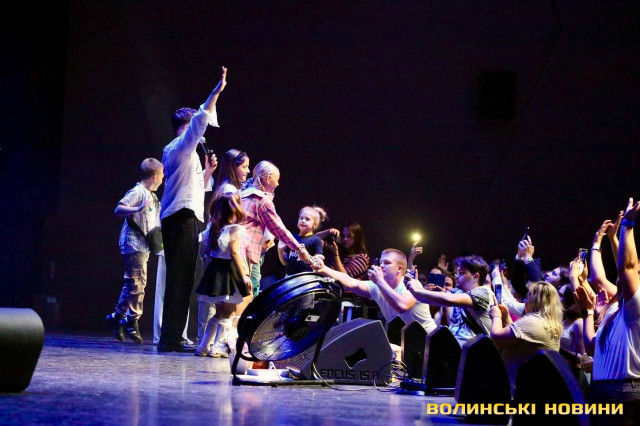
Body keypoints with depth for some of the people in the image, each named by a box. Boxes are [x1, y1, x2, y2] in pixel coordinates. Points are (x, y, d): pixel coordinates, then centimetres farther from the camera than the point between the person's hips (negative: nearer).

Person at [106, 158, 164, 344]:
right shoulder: (137, 192, -10)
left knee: (133, 284, 10)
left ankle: (117, 317, 16)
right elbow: (118, 209, -22)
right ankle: (132, 322, -5)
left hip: (143, 246, 10)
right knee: (138, 283, -10)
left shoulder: (151, 196, 19)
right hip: (134, 244, -10)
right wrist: (138, 209, -36)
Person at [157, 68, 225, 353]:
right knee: (180, 277, -14)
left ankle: (172, 337, 9)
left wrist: (207, 171, 19)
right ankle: (170, 338, -17)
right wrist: (217, 91, -21)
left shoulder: (185, 153, 26)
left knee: (182, 278, 8)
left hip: (186, 218, 10)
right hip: (181, 218, -10)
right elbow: (200, 120, -19)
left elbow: (195, 188, 32)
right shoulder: (179, 146, -3)